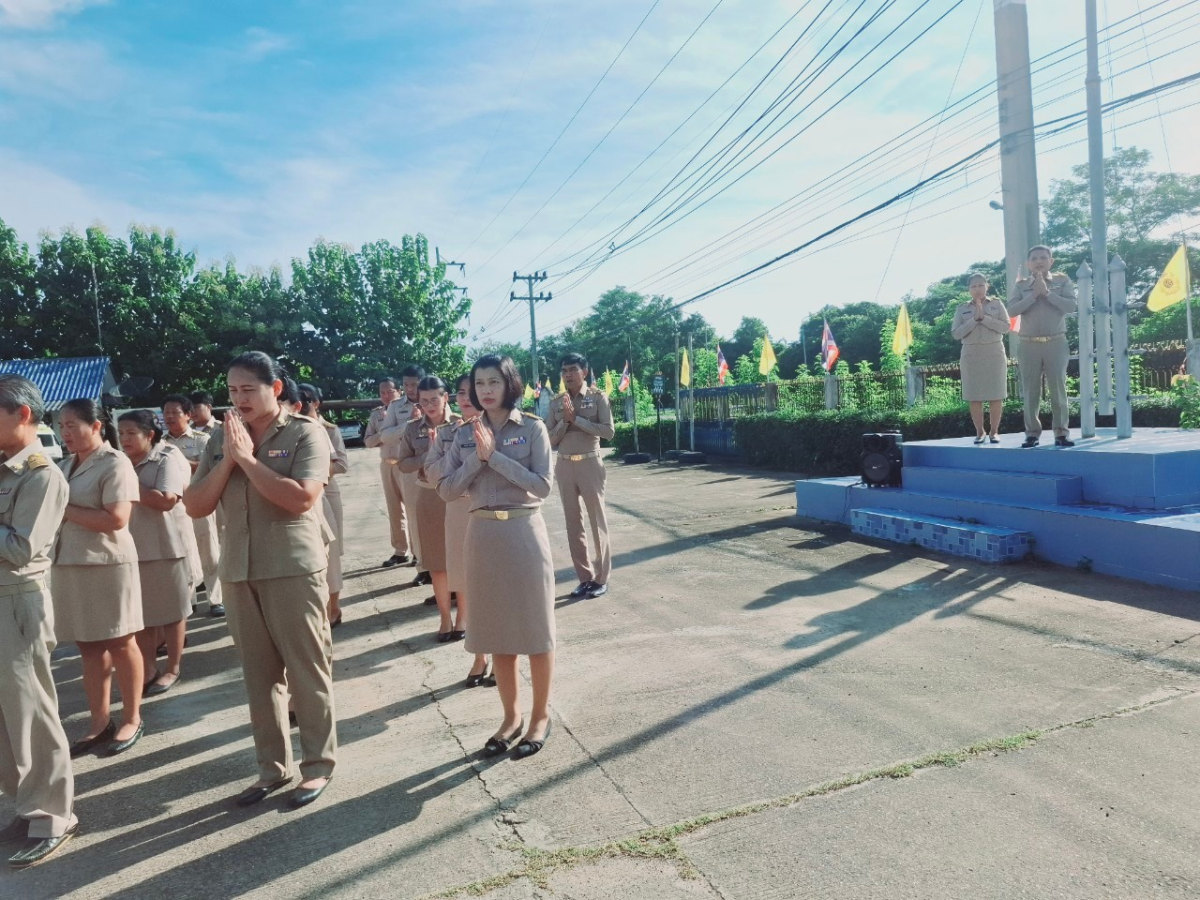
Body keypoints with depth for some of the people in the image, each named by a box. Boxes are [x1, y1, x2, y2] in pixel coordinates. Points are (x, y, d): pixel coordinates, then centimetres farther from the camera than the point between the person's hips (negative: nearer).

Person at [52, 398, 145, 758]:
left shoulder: (115, 463, -10)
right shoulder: (64, 466, 13)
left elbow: (116, 519, -19)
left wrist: (64, 510, -13)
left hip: (107, 564, -6)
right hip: (68, 565, 6)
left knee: (120, 645, 5)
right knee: (89, 647, 10)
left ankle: (131, 719, 18)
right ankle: (100, 723, 19)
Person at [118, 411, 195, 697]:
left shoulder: (165, 462, -8)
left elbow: (167, 500, -22)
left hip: (165, 549, -5)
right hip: (133, 550, 6)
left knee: (171, 612, 6)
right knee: (140, 615, 10)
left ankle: (172, 669, 18)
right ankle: (148, 669, 22)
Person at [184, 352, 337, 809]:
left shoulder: (304, 433, -6)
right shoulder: (220, 440, 9)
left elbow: (302, 498, -19)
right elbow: (194, 506, 6)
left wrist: (248, 458, -14)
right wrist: (228, 460, -7)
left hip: (294, 569, -5)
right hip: (238, 571, 5)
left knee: (307, 669, 4)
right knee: (259, 673, 12)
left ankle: (318, 764, 18)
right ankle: (272, 767, 25)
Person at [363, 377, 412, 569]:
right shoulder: (376, 414, 10)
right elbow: (367, 441, 7)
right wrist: (382, 436, -10)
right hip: (386, 465, 6)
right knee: (394, 509, 10)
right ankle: (400, 551, 18)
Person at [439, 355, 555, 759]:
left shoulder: (532, 428, -4)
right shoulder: (465, 435, 6)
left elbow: (542, 486, -12)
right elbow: (446, 490, 0)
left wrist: (495, 456, -17)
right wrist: (478, 458, -13)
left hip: (524, 533, -3)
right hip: (483, 536, 4)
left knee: (536, 628, 6)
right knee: (497, 631, 11)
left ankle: (541, 716, 22)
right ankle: (511, 716, 27)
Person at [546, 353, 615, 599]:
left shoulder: (598, 397, -3)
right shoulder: (556, 402, 7)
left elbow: (608, 431, -13)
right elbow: (549, 440, 4)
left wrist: (577, 419, -16)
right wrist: (565, 420, -11)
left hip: (589, 463, -4)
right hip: (564, 466, 4)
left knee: (597, 521, 1)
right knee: (573, 523, 8)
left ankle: (601, 578, 10)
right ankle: (585, 577, 17)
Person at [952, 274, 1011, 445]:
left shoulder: (996, 304, 6)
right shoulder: (962, 309, 7)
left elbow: (1006, 327, -6)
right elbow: (956, 333, -4)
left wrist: (984, 317, -13)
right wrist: (974, 319, -13)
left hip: (994, 352, 0)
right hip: (971, 354, 1)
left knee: (996, 395, -1)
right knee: (975, 397, 0)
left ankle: (994, 431, 7)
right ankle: (980, 432, 9)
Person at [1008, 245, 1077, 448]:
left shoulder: (1062, 281, 5)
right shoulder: (1021, 285, 7)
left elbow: (1070, 306, -8)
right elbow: (1012, 309, -7)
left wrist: (1047, 293, -13)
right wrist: (1034, 294, -14)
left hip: (1056, 343, -1)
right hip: (1028, 345, 1)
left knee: (1058, 388, -1)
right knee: (1030, 391, 2)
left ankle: (1061, 433, 4)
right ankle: (1032, 433, 7)